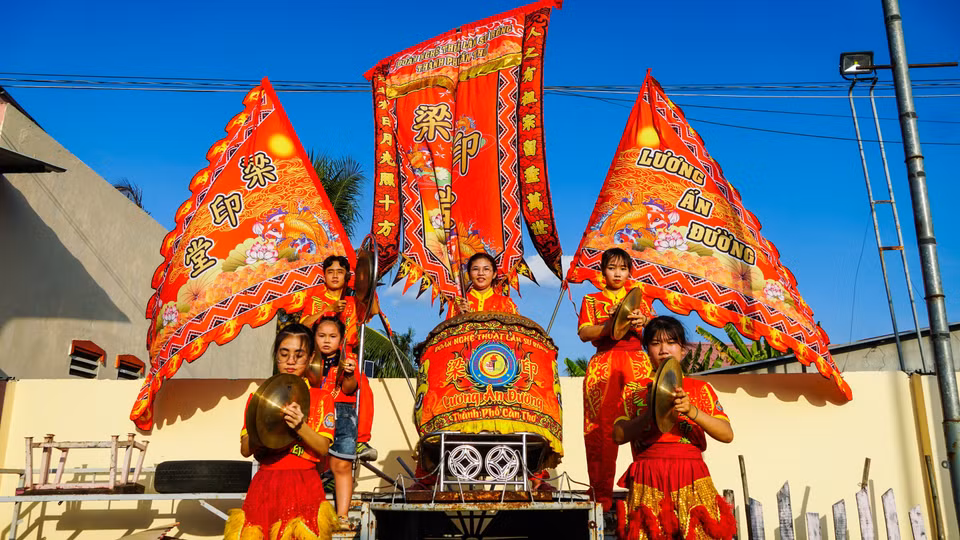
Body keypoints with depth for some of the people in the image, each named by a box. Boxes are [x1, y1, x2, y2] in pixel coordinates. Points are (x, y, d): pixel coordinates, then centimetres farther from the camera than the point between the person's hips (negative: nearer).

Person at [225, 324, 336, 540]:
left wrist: (300, 426, -19)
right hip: (264, 484, 2)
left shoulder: (321, 398, 4)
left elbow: (323, 449, -4)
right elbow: (245, 450, 4)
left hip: (304, 487, -2)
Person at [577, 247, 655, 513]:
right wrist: (609, 325, -15)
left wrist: (640, 324, -11)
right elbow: (583, 333, 2)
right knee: (601, 430, -8)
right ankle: (603, 495, -3)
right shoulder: (592, 300, 17)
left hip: (637, 363, 1)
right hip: (603, 366, -1)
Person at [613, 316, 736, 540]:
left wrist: (692, 411, -15)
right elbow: (618, 435, 0)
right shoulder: (636, 392, 12)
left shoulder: (700, 388, 10)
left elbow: (727, 434, -1)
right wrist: (650, 415, -15)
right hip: (648, 481, 0)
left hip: (691, 478, 0)